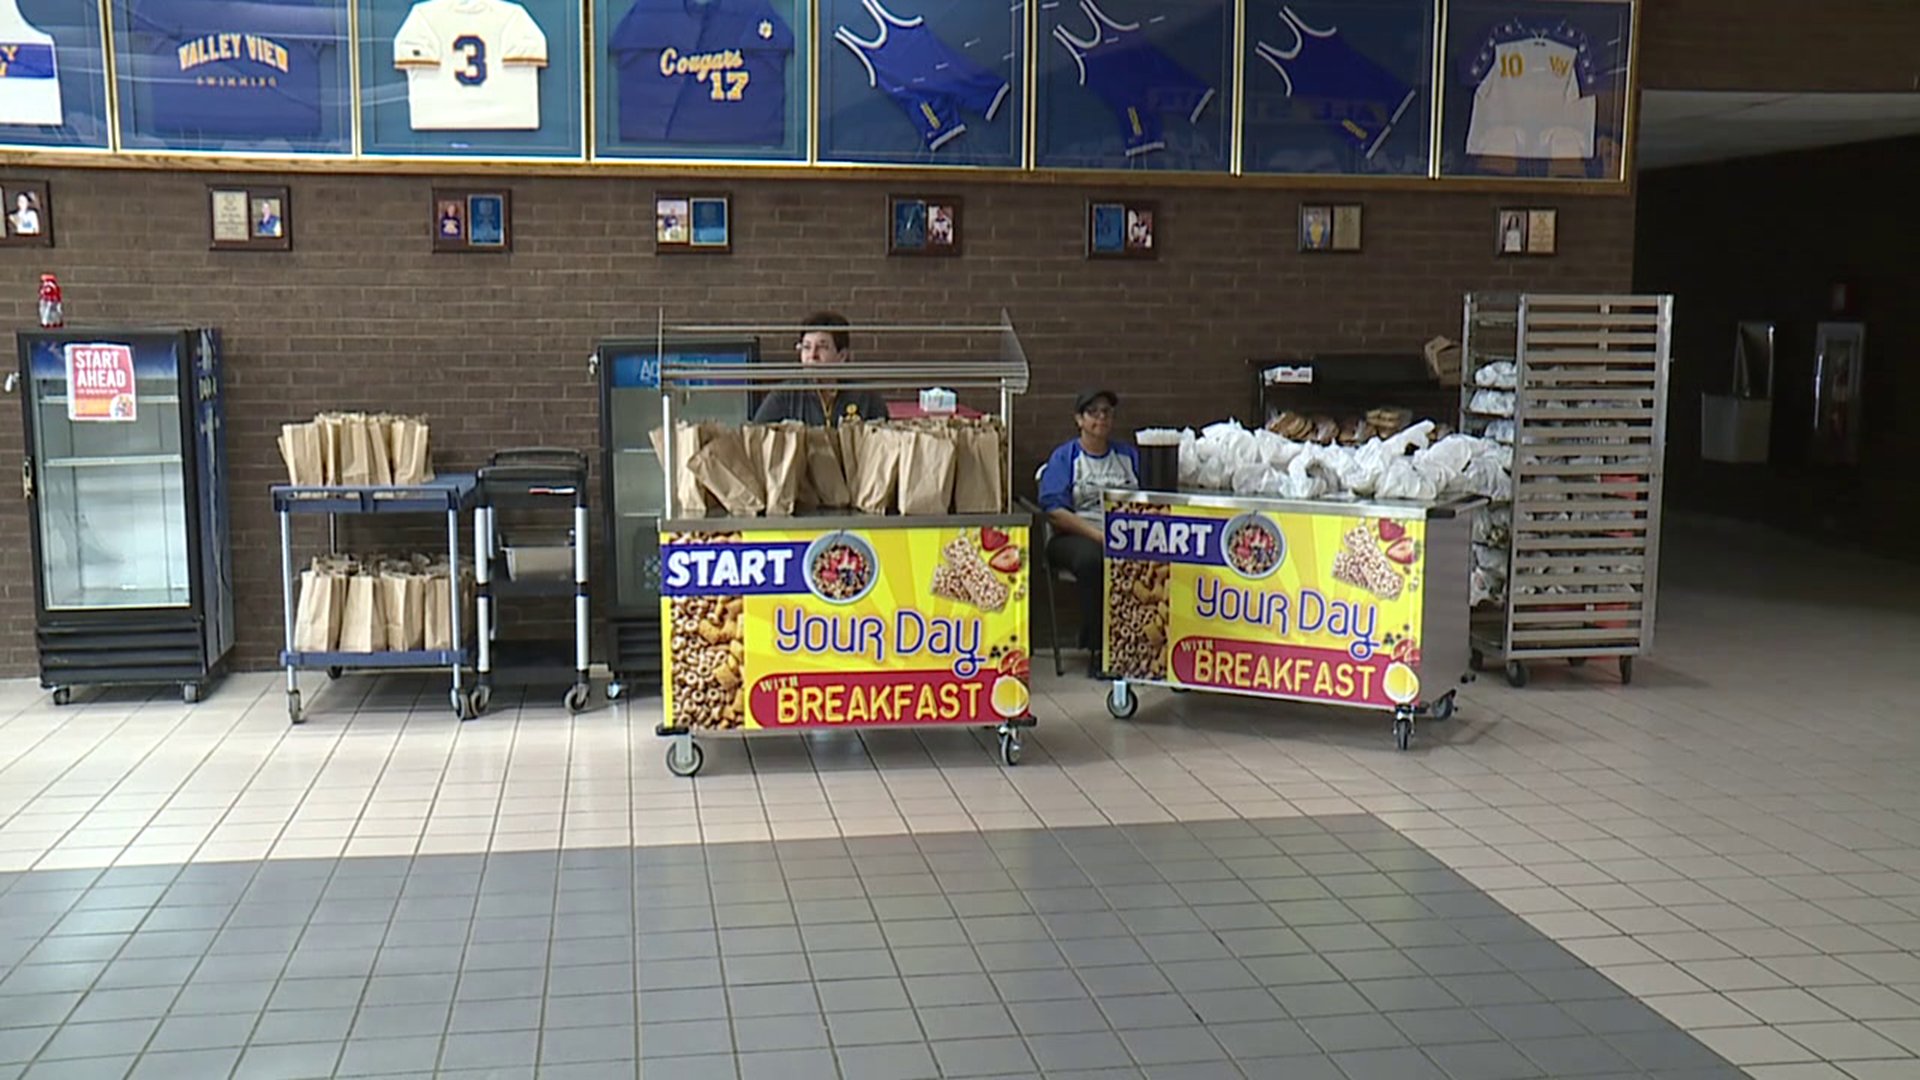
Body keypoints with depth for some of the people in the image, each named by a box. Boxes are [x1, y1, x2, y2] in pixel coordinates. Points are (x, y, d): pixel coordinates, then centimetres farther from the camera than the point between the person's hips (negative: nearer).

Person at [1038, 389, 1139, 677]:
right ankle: (1098, 650, -27)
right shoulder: (1064, 458, 10)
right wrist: (1099, 536, -14)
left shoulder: (1128, 455, 22)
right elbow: (1055, 511, -3)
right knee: (1092, 559, -38)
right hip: (1075, 537, -2)